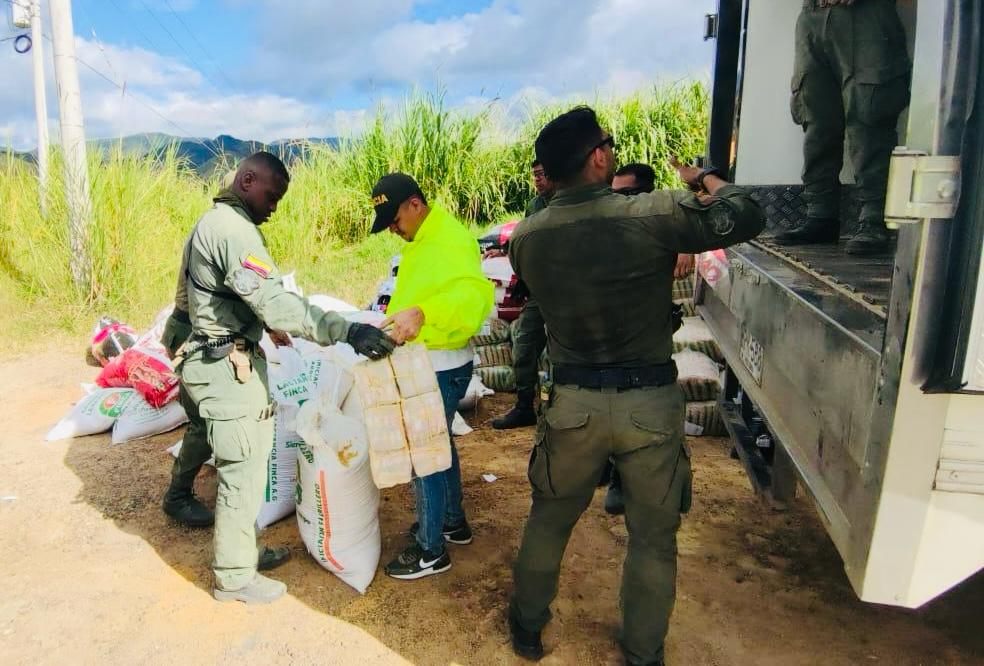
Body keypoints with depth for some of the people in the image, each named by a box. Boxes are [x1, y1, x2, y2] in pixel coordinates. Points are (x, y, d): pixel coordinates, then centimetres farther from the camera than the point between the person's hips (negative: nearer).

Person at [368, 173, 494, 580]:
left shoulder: (450, 241, -22)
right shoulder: (420, 240, 10)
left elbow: (475, 293, -39)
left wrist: (422, 313, -51)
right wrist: (397, 318, 14)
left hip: (443, 366, -10)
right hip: (425, 362, 10)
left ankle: (431, 550, 14)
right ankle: (453, 522, 39)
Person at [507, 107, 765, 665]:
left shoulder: (526, 236, -5)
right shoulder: (653, 216, -15)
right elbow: (747, 217, -4)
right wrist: (705, 178, 15)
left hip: (573, 402, 3)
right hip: (650, 403, -2)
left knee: (549, 521, 23)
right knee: (653, 539, 17)